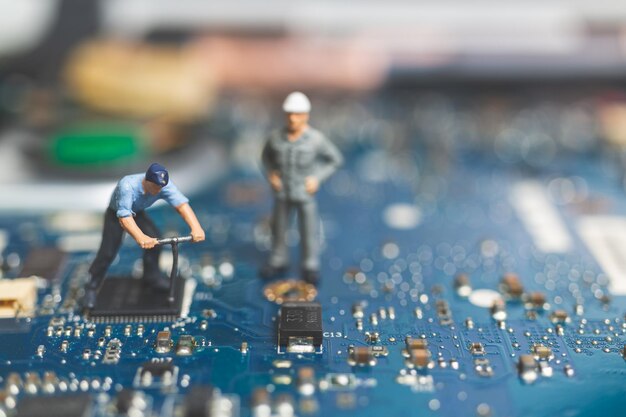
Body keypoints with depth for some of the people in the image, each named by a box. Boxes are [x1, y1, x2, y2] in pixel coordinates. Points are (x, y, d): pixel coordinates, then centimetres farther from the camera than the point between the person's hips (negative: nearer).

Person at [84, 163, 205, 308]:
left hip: (138, 213, 4)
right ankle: (92, 288, 6)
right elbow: (124, 217, -50)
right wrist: (141, 238, -67)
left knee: (155, 240, -12)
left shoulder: (164, 185, -30)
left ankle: (152, 276, 13)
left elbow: (182, 204, -40)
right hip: (116, 214, -4)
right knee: (108, 252, -12)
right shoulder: (127, 186, -43)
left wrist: (196, 227, -57)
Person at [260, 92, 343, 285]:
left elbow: (336, 159, -2)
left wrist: (318, 178, -9)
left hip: (305, 193, -2)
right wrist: (271, 174, -1)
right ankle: (278, 262, 31)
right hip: (282, 192, 3)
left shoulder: (316, 139, -13)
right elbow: (266, 156, 13)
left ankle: (310, 267, 21)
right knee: (279, 227, 14)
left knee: (308, 231, 6)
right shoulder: (276, 138, -7)